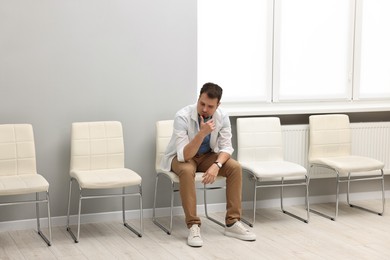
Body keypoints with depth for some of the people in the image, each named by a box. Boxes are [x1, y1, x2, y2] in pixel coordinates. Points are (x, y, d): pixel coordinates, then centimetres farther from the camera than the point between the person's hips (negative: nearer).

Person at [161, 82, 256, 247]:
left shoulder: (222, 117, -16)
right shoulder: (183, 117, -30)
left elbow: (226, 147, -14)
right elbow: (184, 156, -35)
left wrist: (216, 165, -35)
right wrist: (202, 133, -48)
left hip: (207, 155, 4)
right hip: (181, 157, -4)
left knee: (235, 167, -20)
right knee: (187, 171, -38)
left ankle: (232, 222, -14)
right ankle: (193, 226, -29)